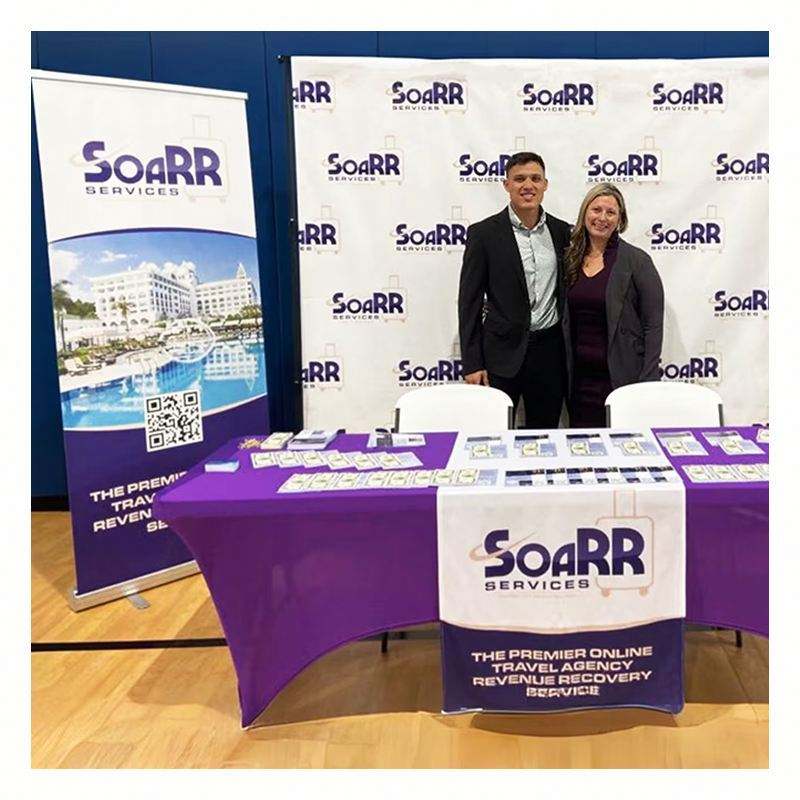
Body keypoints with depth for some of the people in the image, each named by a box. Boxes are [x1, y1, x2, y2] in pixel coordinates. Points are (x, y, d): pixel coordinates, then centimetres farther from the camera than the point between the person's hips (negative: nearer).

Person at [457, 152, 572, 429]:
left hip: (550, 350, 4)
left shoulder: (562, 231, 7)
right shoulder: (484, 233, -5)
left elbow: (567, 292, 15)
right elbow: (469, 300, -5)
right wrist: (472, 364, -9)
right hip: (503, 352, -3)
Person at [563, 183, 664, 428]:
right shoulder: (571, 260, 9)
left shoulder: (636, 260, -4)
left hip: (621, 377, -4)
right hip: (579, 378, 4)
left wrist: (647, 381, -12)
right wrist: (564, 375, 8)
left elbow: (653, 325, -6)